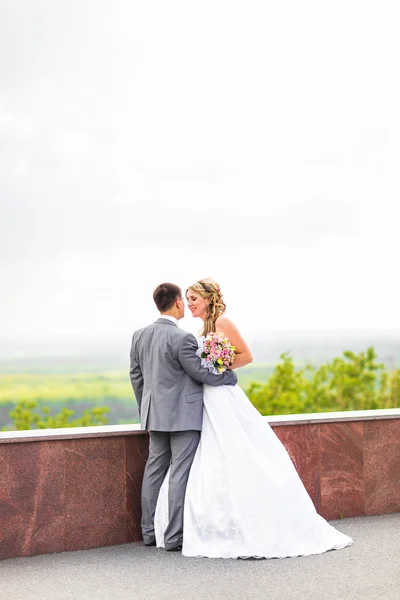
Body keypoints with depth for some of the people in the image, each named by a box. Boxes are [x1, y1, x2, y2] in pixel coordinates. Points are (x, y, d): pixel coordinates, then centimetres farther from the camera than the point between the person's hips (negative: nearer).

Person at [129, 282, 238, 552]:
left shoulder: (139, 336, 4)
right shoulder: (182, 338, -18)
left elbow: (136, 376, 11)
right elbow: (201, 373, -13)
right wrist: (231, 376, 4)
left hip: (155, 415, 7)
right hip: (183, 416, -7)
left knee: (154, 470, 13)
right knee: (180, 474, -2)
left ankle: (150, 532, 19)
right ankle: (175, 537, 0)